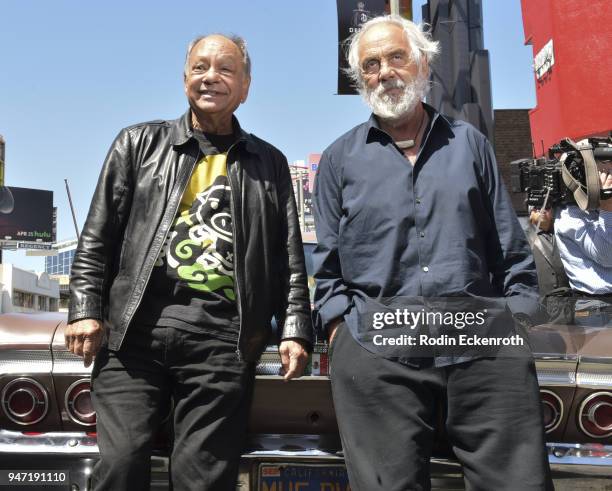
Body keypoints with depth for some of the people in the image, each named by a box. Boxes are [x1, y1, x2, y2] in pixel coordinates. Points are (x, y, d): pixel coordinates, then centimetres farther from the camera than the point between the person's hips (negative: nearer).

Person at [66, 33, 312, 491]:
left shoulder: (269, 164, 16)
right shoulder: (139, 143, 14)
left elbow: (289, 257, 12)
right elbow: (98, 238, 10)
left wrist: (294, 329, 2)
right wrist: (86, 310, 0)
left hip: (224, 335, 0)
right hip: (136, 326, 0)